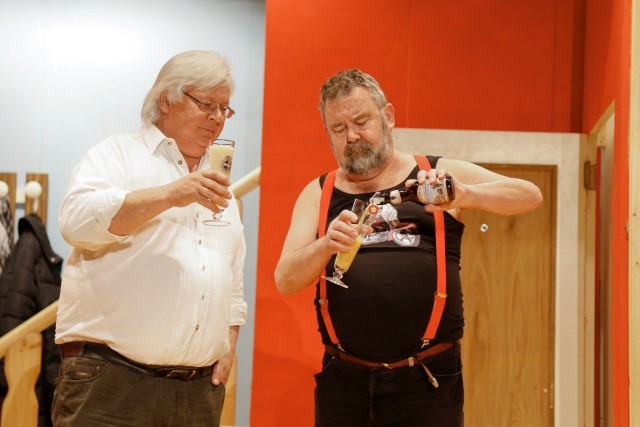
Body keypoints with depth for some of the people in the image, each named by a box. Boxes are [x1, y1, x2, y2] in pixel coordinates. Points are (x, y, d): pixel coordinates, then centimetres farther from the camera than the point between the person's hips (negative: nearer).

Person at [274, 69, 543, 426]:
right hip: (344, 382, 2)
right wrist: (327, 245, -20)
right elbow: (285, 281, 1)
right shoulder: (318, 194, 11)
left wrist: (464, 195, -20)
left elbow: (530, 196, -2)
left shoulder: (439, 175, 6)